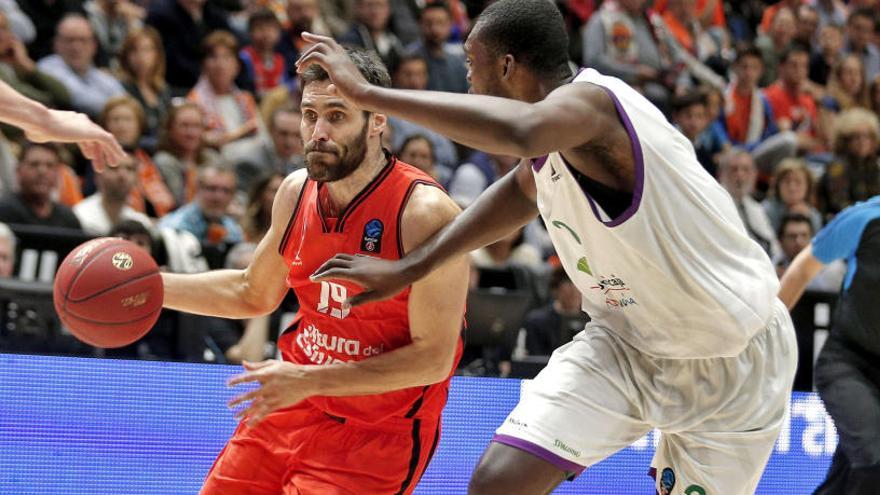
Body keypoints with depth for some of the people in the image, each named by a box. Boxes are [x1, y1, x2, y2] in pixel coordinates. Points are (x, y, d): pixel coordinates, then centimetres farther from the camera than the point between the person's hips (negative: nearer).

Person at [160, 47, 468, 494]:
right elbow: (253, 294, 18)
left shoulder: (425, 213, -21)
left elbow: (433, 359, -22)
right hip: (295, 403, 7)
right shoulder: (296, 192, 0)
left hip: (378, 430, -6)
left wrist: (310, 380, -25)